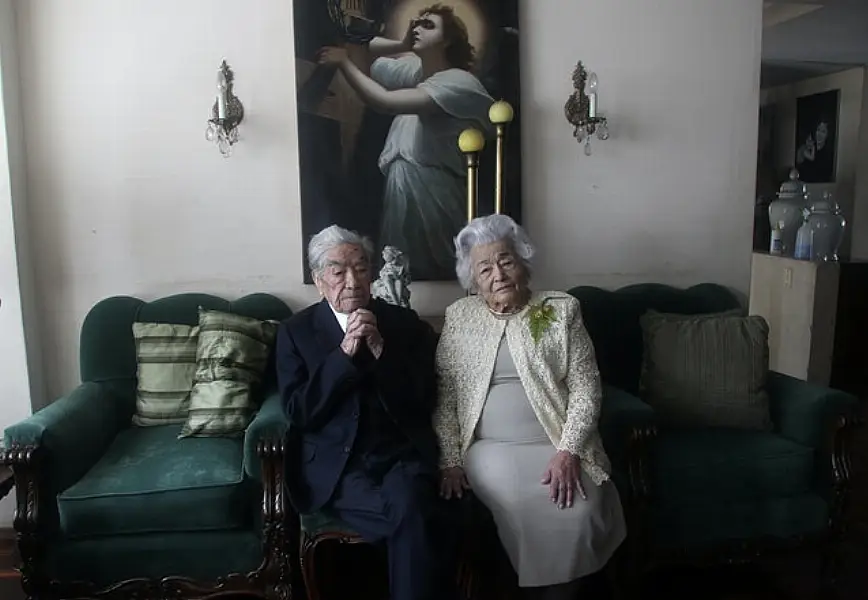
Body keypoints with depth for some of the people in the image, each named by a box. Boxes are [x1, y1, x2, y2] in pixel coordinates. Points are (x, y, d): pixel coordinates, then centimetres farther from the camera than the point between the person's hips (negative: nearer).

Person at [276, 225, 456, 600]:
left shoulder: (404, 322, 9)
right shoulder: (295, 331, 6)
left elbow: (424, 401, 2)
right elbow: (298, 413, -3)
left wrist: (379, 348, -11)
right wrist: (344, 353, -14)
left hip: (402, 454, 2)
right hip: (336, 464, -2)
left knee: (409, 506, -30)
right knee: (414, 517, -28)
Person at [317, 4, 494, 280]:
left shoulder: (459, 82, -13)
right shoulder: (413, 68, 12)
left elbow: (386, 101, -22)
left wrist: (344, 62, -11)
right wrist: (402, 45, 3)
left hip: (434, 198, -8)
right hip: (399, 194, 8)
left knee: (436, 281, -1)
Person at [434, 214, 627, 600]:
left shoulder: (561, 310, 3)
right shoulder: (459, 317, 6)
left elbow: (585, 387, -2)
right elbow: (443, 395, 4)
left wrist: (569, 451, -14)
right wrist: (450, 460, -4)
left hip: (558, 444, 1)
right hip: (490, 448, 0)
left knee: (579, 510, -24)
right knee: (520, 505, -27)